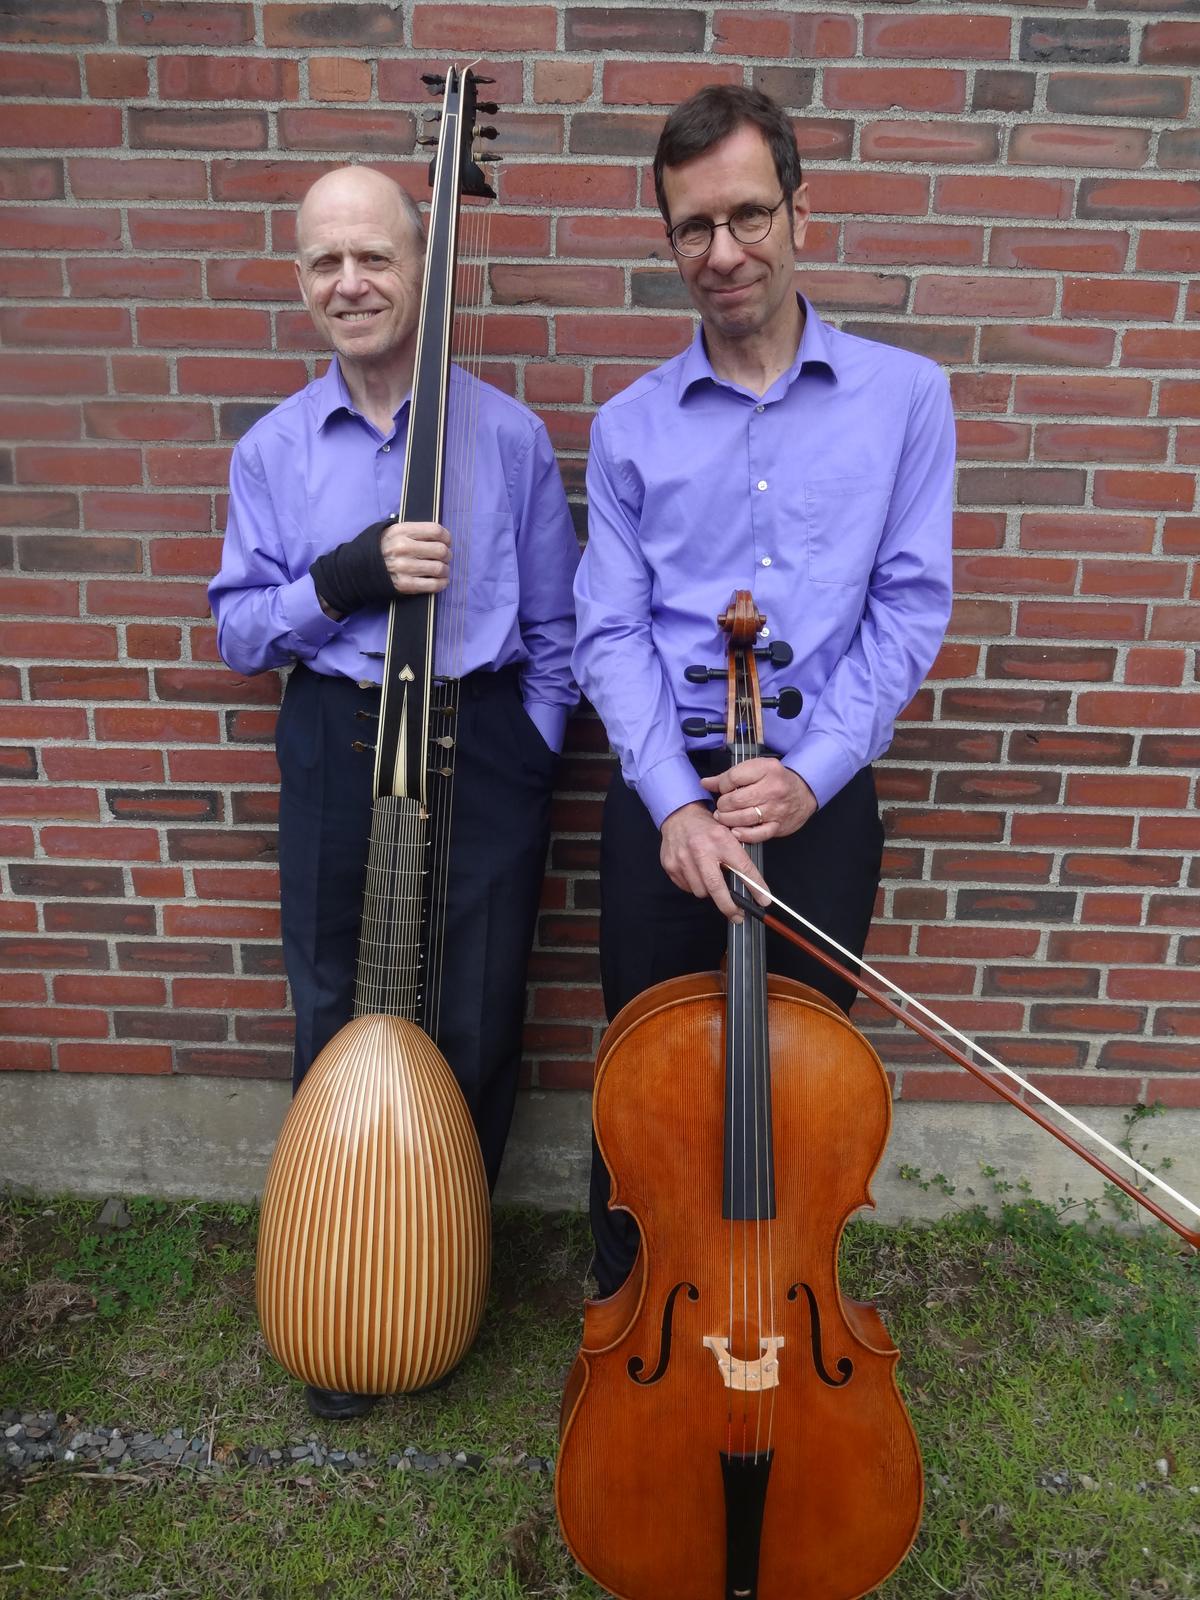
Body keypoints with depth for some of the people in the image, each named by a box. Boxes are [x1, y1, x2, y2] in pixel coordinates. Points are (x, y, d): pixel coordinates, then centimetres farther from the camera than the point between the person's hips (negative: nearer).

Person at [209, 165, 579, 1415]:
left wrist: (531, 754, -2)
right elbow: (236, 631, 3)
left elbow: (555, 624, 5)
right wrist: (348, 575, -14)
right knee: (338, 1021, 10)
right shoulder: (273, 450, 3)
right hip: (336, 751, 2)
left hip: (485, 744, -1)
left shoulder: (507, 434, -1)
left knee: (476, 1025, 7)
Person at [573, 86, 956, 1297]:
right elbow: (610, 634, -2)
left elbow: (909, 607, -2)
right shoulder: (628, 427, 5)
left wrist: (811, 773, -13)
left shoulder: (904, 395, 3)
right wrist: (676, 801, -15)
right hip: (664, 788, 1)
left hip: (819, 791, 0)